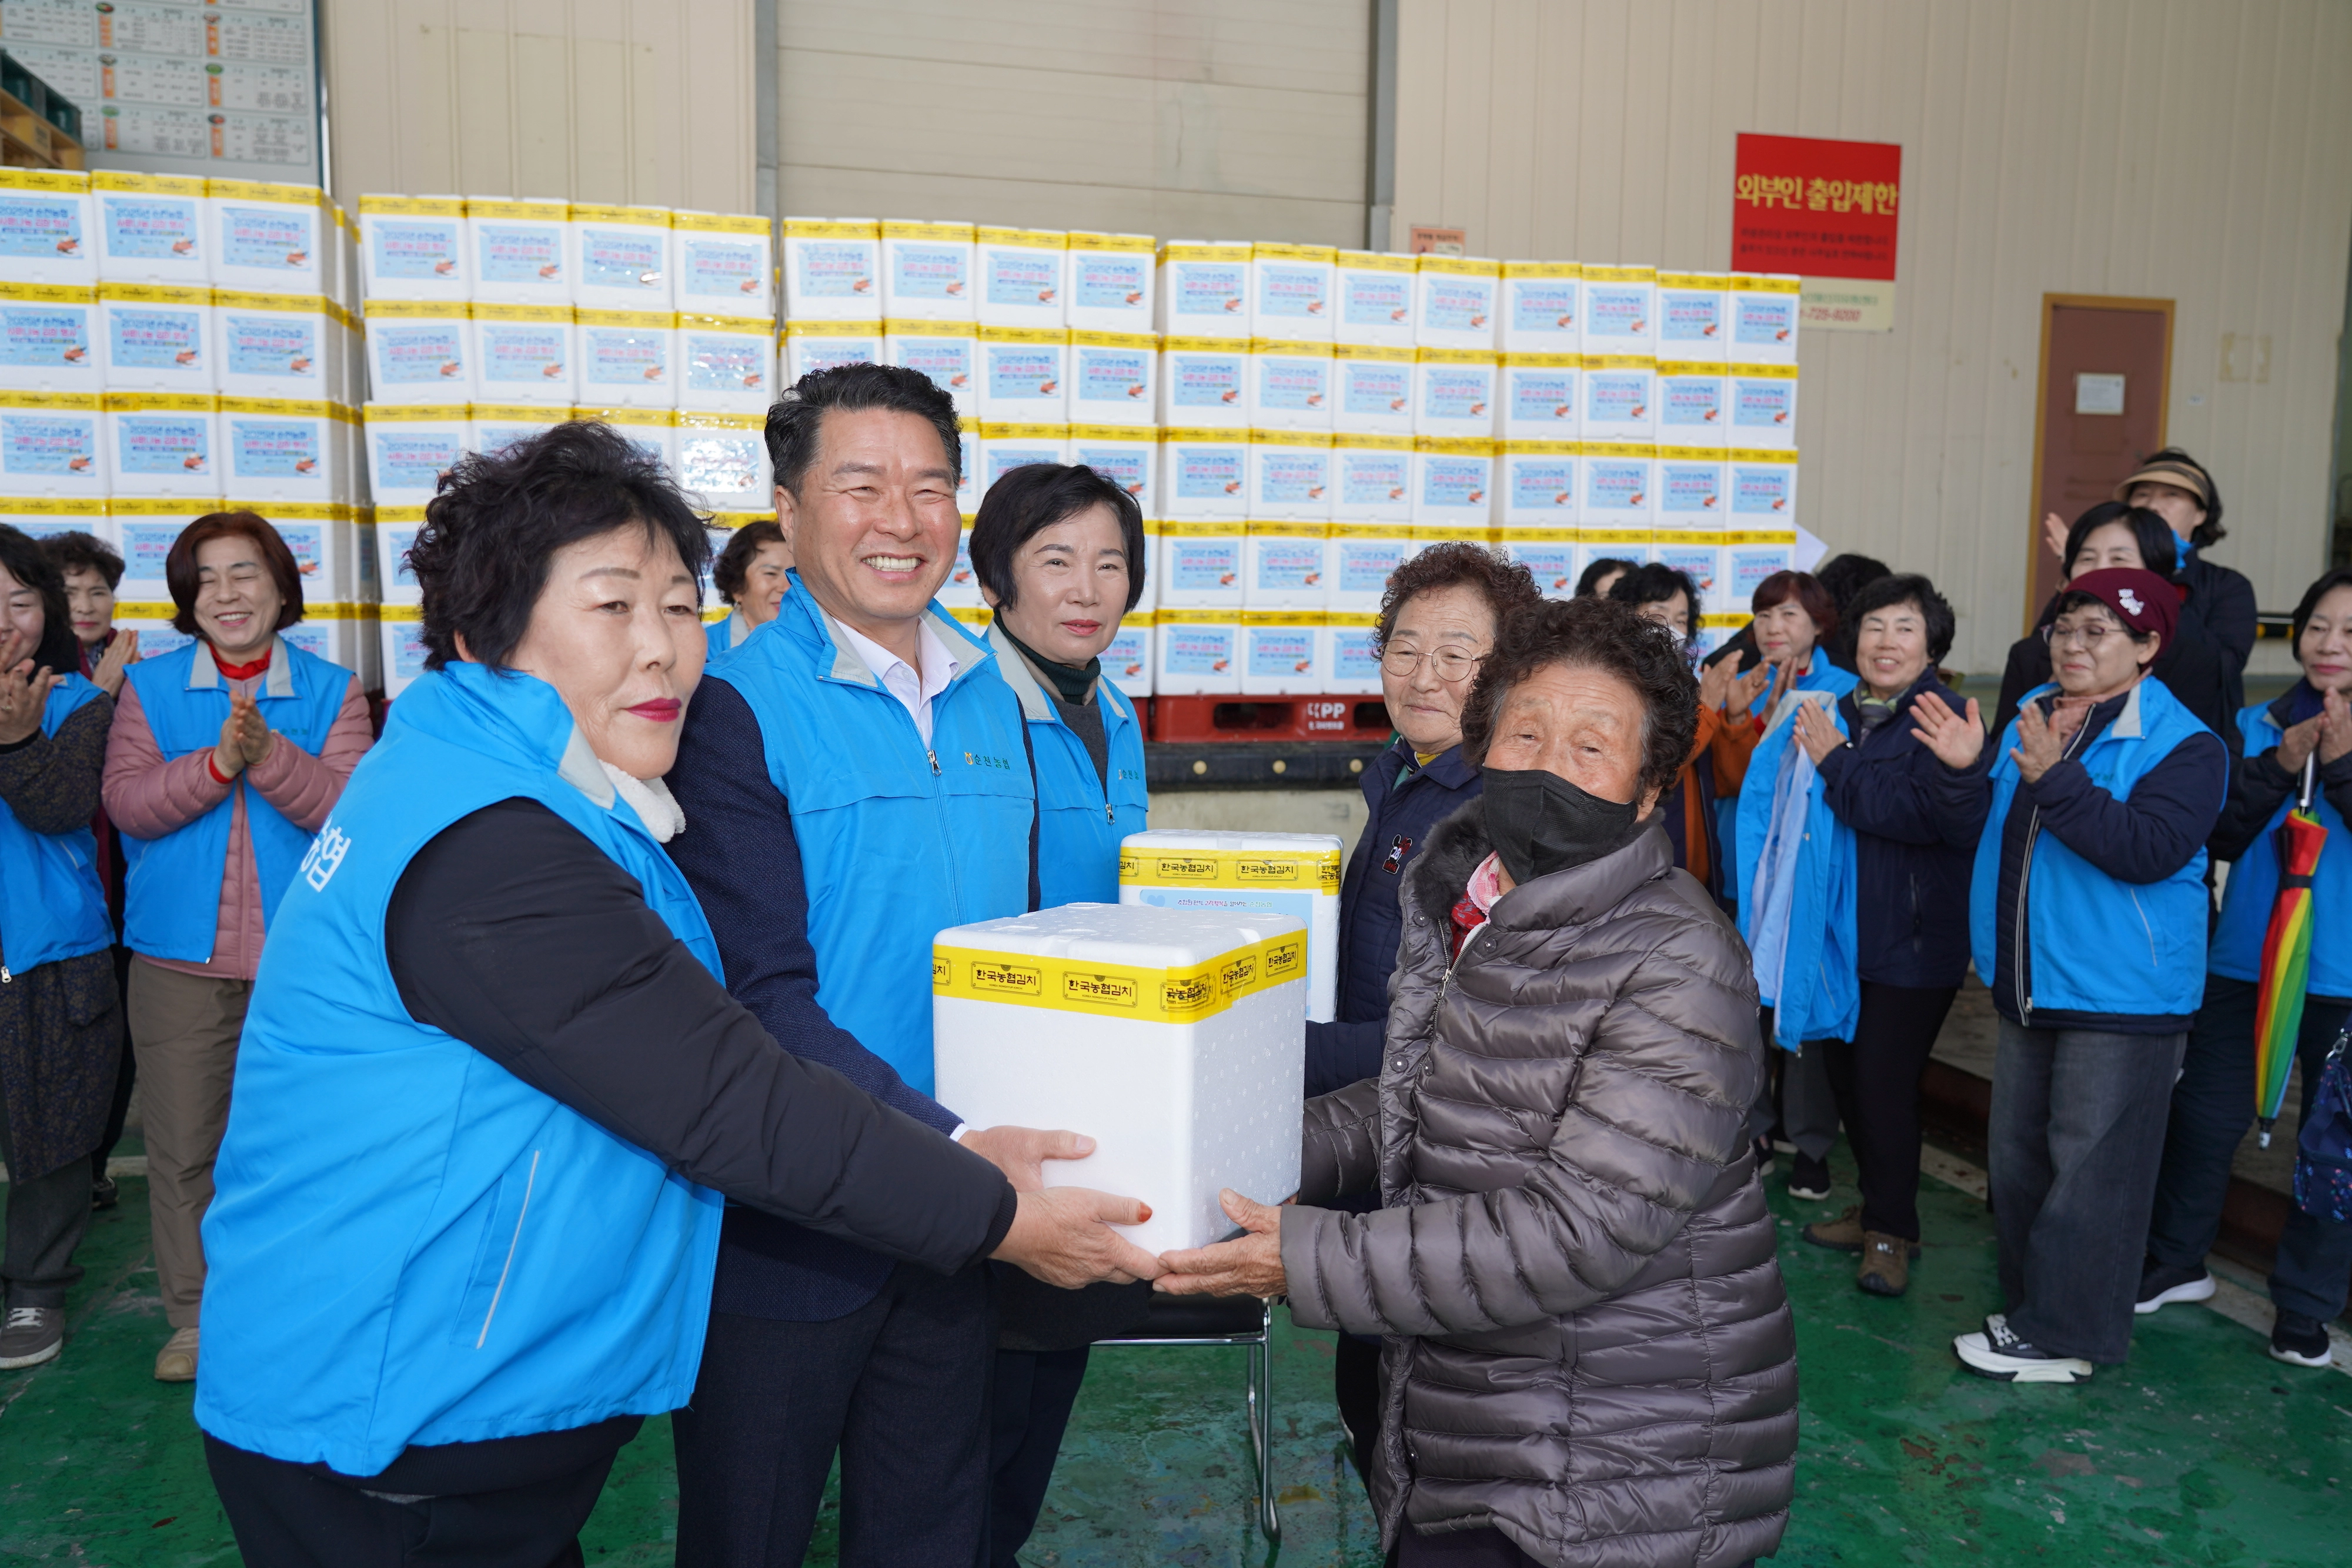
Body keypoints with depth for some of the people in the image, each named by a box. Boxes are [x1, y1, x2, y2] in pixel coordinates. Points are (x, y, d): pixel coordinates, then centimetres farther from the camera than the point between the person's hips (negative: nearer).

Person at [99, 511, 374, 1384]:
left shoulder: (332, 691, 3)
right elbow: (126, 801, -5)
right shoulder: (150, 687, 7)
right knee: (182, 1147, 8)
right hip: (179, 958, 1)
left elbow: (348, 805, -10)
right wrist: (217, 761, -19)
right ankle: (194, 1317, 24)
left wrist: (269, 753, -24)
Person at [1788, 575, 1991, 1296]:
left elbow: (1918, 814, -26)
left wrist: (1836, 763, -27)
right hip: (1843, 929, 6)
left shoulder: (1941, 720, -11)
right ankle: (1877, 1209, 33)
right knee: (1844, 1073, 14)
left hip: (1913, 938, -6)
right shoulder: (1837, 711, 7)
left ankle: (1891, 1233, 15)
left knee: (1884, 1081, -3)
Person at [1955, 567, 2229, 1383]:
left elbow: (2150, 849, -25)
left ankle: (2061, 1337, 10)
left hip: (2120, 1000, -7)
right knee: (2017, 1158, 15)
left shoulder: (2182, 744, -10)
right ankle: (2028, 1306, 30)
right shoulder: (2028, 717, 10)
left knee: (2087, 1171, -1)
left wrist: (2056, 778, -27)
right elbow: (1985, 831, 21)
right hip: (2029, 987, 7)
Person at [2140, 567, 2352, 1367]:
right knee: (2205, 1119, 8)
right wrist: (2281, 765, -15)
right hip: (2244, 964, 2)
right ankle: (2175, 1261, 29)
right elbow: (2221, 836, -4)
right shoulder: (2257, 725, 4)